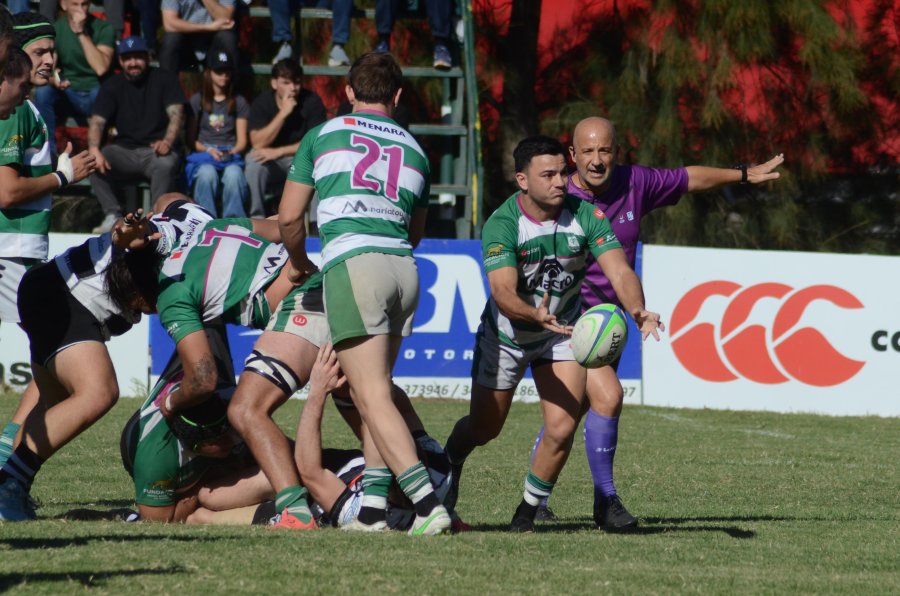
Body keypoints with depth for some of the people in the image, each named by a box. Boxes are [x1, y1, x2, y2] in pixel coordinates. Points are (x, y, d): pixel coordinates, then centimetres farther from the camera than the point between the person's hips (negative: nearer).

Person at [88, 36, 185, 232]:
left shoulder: (164, 80, 4)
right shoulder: (112, 86, 9)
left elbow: (176, 114, -10)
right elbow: (97, 121, -4)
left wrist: (168, 141, -32)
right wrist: (94, 149, -26)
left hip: (156, 150, -3)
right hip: (124, 151, 3)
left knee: (166, 164, -38)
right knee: (93, 163, -27)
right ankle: (112, 215, -23)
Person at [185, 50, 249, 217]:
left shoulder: (239, 102, 18)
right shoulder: (197, 100, 15)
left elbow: (242, 141, 12)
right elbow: (190, 139, 10)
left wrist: (232, 152, -10)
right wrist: (209, 150, -8)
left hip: (231, 155, 0)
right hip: (203, 155, 0)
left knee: (233, 174, -37)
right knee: (207, 173, -38)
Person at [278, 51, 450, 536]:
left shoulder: (322, 136, 12)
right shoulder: (413, 150, 22)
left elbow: (289, 217, 13)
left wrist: (299, 264, 30)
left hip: (352, 262, -5)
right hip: (404, 269, 5)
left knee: (373, 399, -10)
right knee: (372, 391, 17)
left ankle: (426, 502, -24)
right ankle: (373, 505, 9)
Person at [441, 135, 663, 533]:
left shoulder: (586, 217, -19)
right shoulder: (501, 225, -27)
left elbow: (619, 271, -27)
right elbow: (504, 293, -38)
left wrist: (637, 311, -48)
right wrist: (537, 315, -59)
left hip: (562, 332, 2)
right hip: (507, 334, -2)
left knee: (561, 428, -14)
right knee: (483, 429, 13)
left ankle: (528, 511, 9)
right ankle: (448, 469, 48)